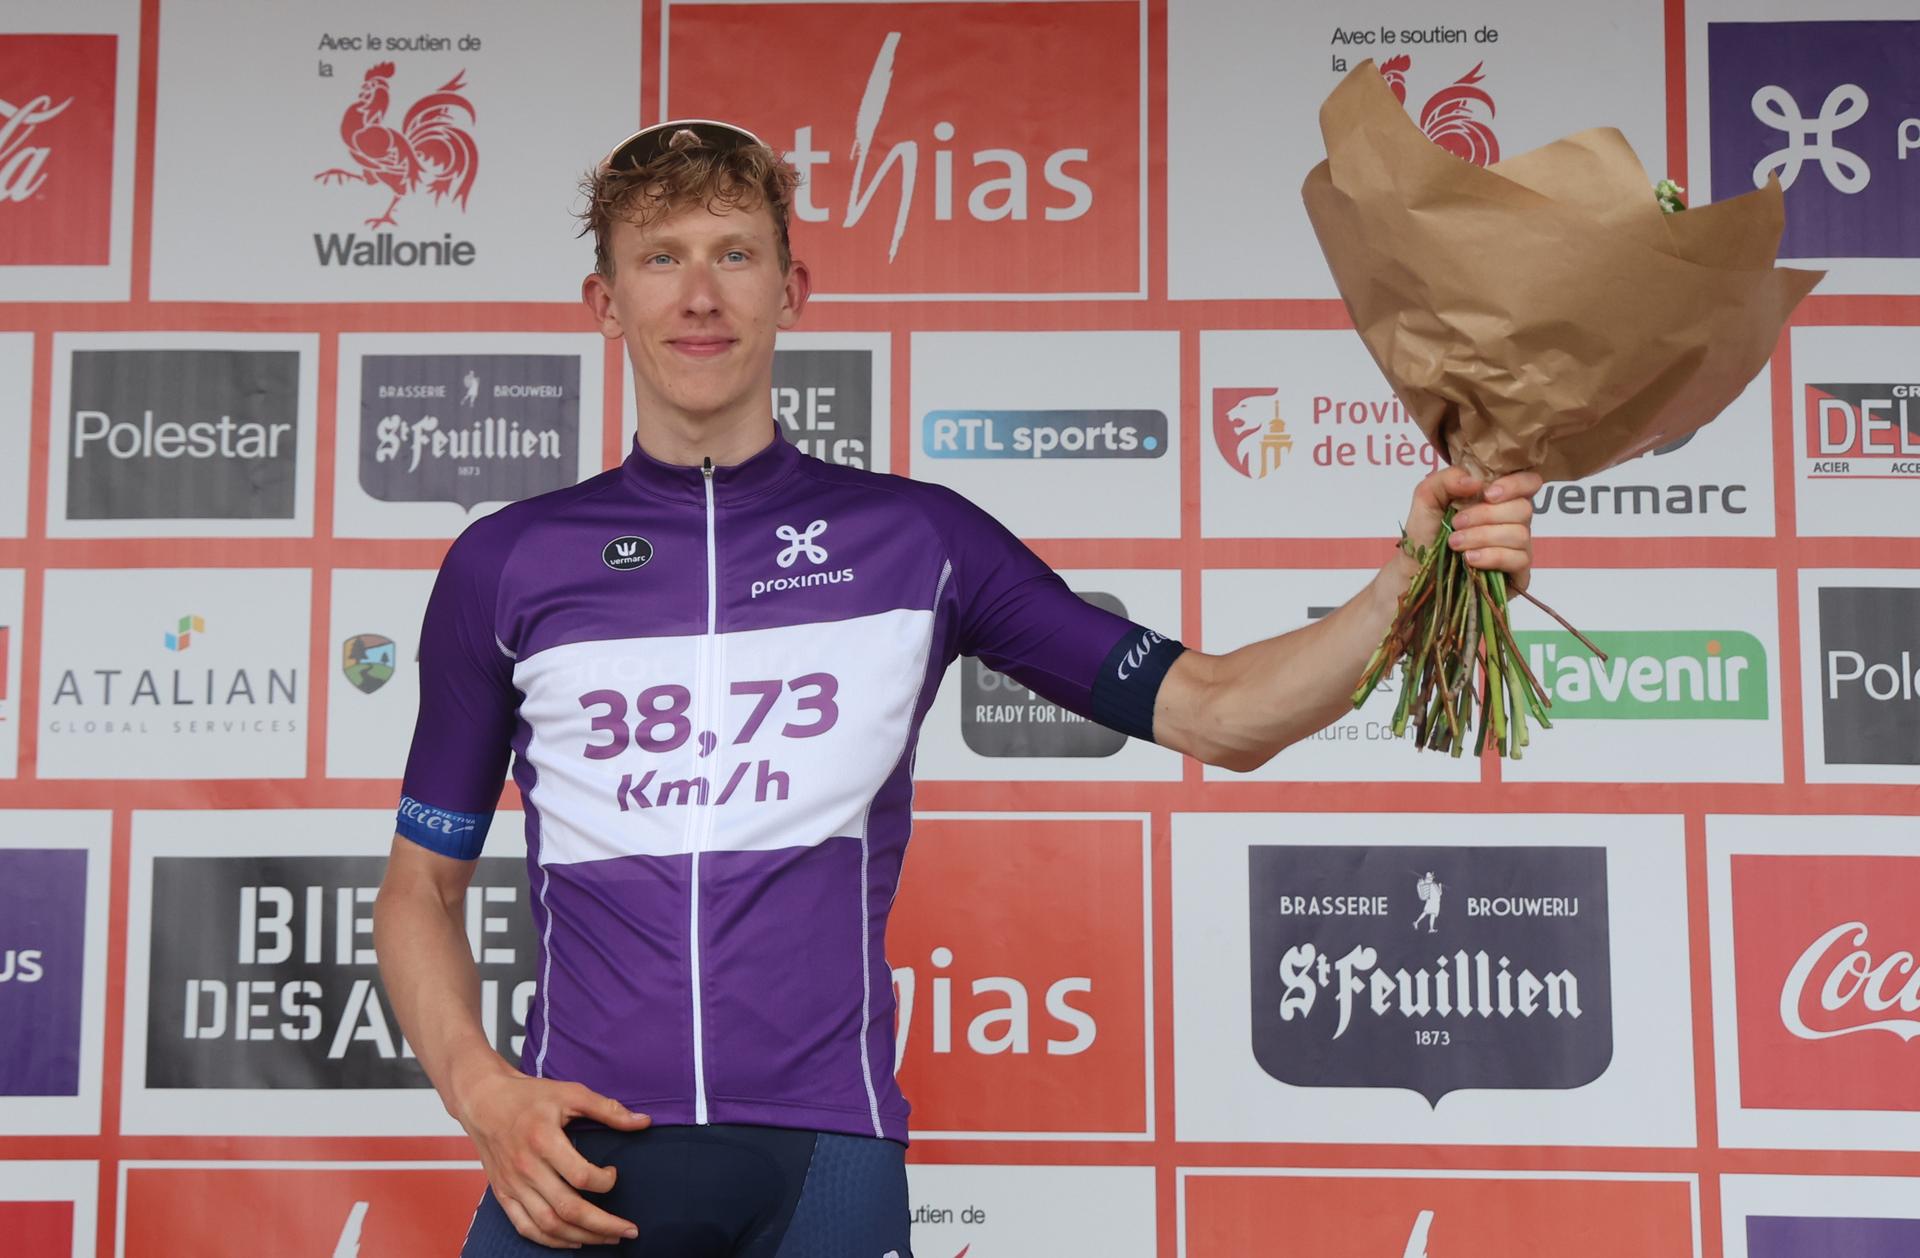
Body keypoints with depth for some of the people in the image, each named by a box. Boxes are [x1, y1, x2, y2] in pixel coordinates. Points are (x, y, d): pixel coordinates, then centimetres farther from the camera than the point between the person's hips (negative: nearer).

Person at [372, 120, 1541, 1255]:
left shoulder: (917, 538, 4)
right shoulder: (506, 563, 6)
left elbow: (1213, 712, 0)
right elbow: (423, 883, 11)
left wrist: (1410, 584, -14)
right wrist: (479, 1086, -4)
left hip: (827, 1158, -1)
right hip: (579, 1161, 1)